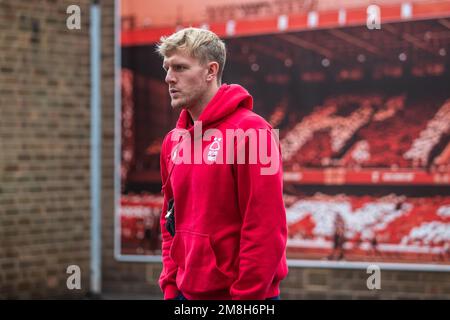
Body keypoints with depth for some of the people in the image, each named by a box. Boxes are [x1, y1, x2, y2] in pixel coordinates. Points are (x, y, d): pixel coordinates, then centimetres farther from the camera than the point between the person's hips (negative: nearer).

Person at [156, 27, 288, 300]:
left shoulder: (250, 132, -13)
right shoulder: (173, 142, 9)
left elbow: (265, 228, -17)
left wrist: (246, 295, -16)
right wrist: (170, 286, 8)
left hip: (240, 292, -6)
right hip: (187, 292, 7)